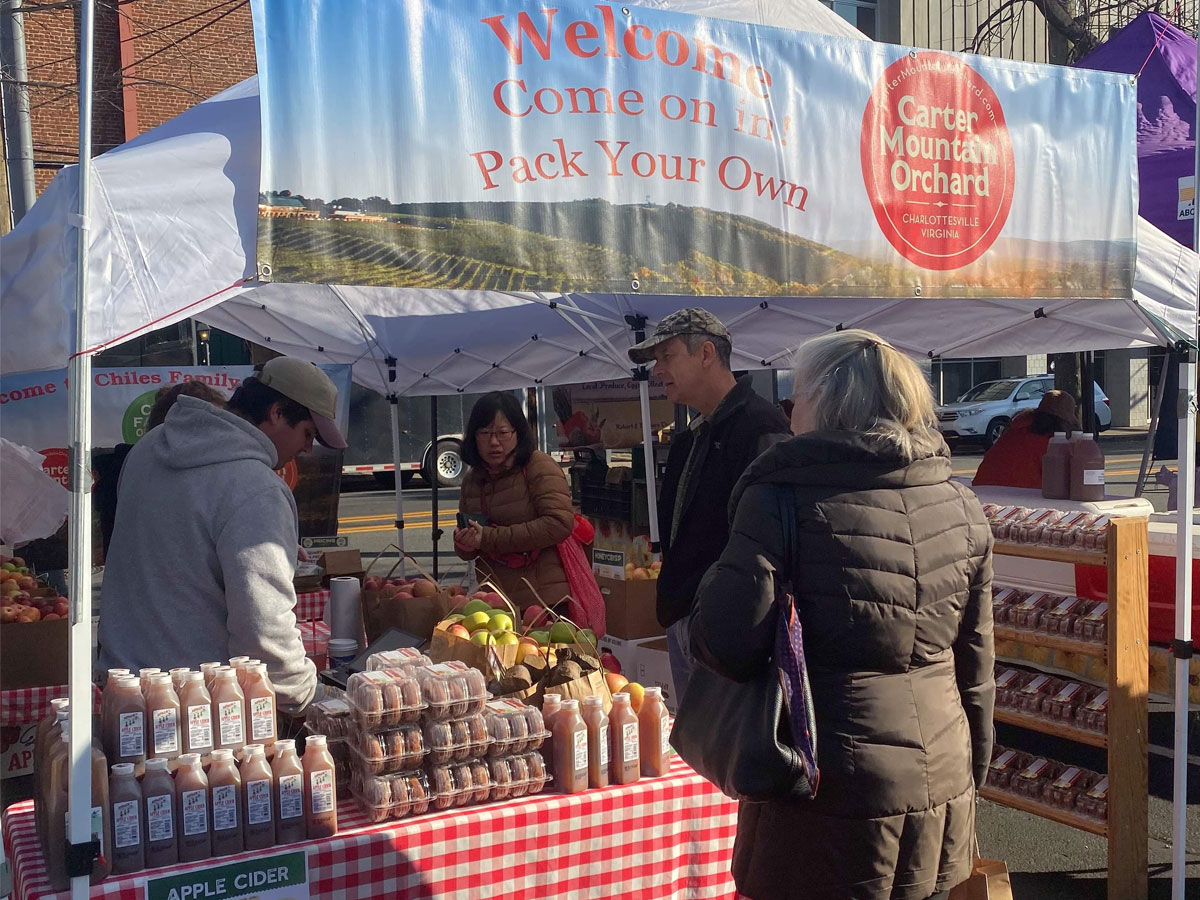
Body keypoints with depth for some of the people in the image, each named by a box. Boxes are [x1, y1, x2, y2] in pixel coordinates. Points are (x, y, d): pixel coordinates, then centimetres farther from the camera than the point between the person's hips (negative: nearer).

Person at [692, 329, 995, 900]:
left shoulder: (784, 497, -15)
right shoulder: (963, 508, 3)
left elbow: (727, 645, -20)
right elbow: (975, 666, 9)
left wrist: (713, 584, 2)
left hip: (830, 795, -5)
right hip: (942, 785, 5)